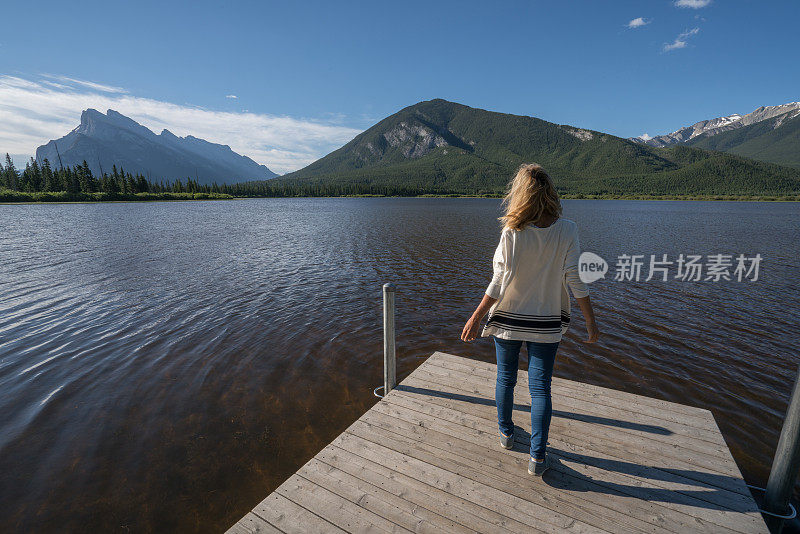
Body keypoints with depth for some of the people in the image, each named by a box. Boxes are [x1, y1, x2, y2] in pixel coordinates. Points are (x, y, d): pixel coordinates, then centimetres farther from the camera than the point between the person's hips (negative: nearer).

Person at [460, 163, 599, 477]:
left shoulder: (512, 233, -16)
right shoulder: (567, 231, -9)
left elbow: (499, 283, -15)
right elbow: (576, 281, -8)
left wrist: (476, 318, -6)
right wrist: (591, 321, 4)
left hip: (507, 320, -1)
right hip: (546, 324, 1)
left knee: (505, 379, 19)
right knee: (540, 388, 13)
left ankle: (506, 433, 40)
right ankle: (538, 457, 21)